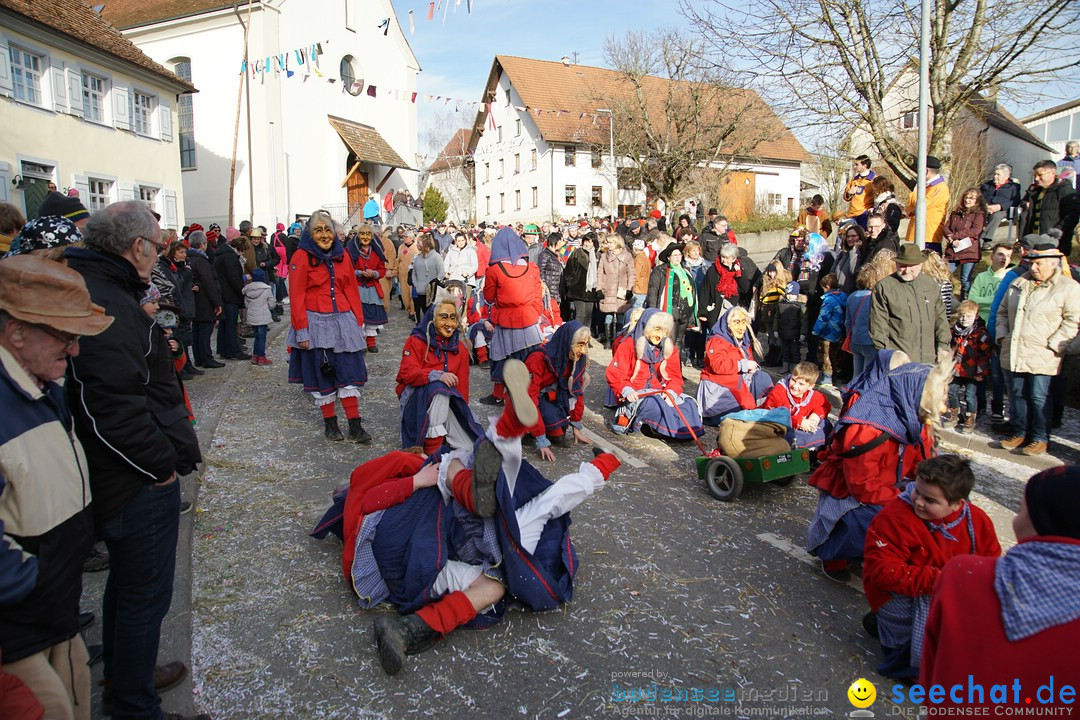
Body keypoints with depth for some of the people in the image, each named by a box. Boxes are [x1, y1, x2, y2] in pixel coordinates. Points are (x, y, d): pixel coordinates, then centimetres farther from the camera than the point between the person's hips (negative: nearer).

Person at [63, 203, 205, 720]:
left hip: (122, 478, 11)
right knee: (146, 594, 5)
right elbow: (112, 409, -30)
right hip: (140, 485, -11)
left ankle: (123, 678, 45)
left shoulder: (98, 290, 9)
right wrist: (161, 465, -20)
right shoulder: (104, 305, -24)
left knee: (127, 582, 26)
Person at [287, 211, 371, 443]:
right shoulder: (301, 257, -5)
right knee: (322, 373, 5)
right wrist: (302, 331, -12)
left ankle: (355, 426, 6)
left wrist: (358, 321, 6)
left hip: (342, 320, 4)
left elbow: (352, 289, 11)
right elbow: (297, 297, -8)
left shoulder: (342, 254, 9)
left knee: (349, 372, 1)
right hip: (316, 323, -4)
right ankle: (330, 423, 18)